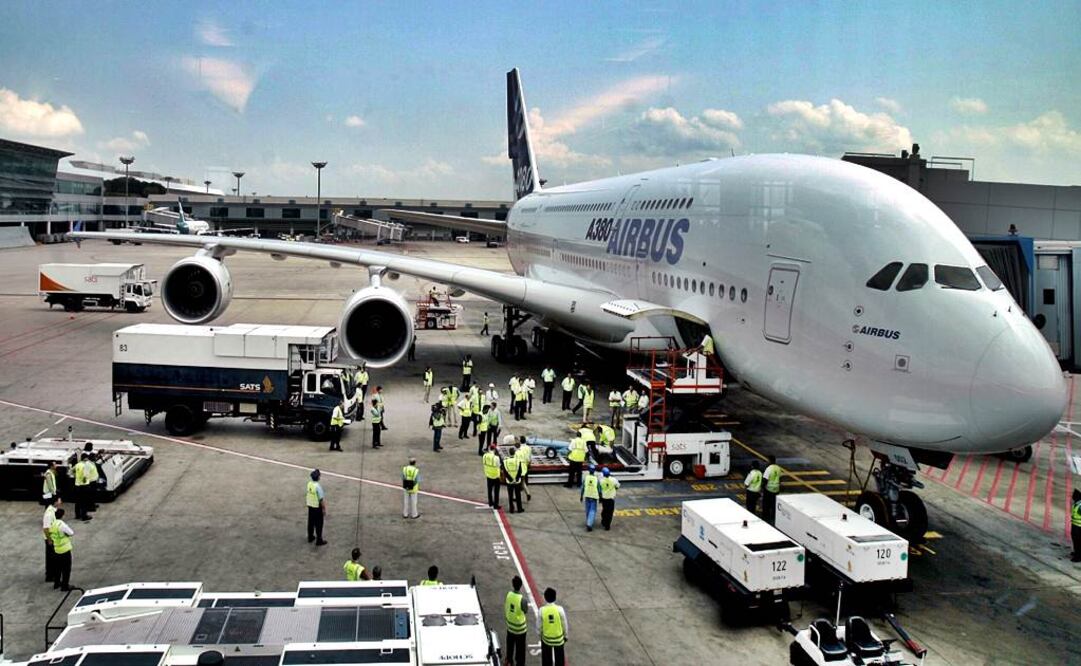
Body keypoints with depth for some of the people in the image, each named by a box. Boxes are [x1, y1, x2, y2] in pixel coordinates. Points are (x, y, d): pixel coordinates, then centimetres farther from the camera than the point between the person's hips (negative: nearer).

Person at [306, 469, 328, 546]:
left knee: (311, 523, 21)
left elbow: (306, 495, 8)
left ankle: (310, 537, 35)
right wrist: (324, 509, -12)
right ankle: (319, 541, 13)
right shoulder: (318, 486, -26)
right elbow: (322, 499, -22)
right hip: (317, 508, -7)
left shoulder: (309, 484, -5)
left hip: (310, 506, 7)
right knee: (319, 525, 5)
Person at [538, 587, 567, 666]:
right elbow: (564, 624, -8)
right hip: (559, 638, 0)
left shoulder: (541, 610, -19)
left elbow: (539, 625, -8)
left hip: (546, 638, 0)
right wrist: (565, 635, 8)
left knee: (547, 659, 18)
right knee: (559, 658, 18)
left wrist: (540, 634, 12)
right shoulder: (559, 609, -20)